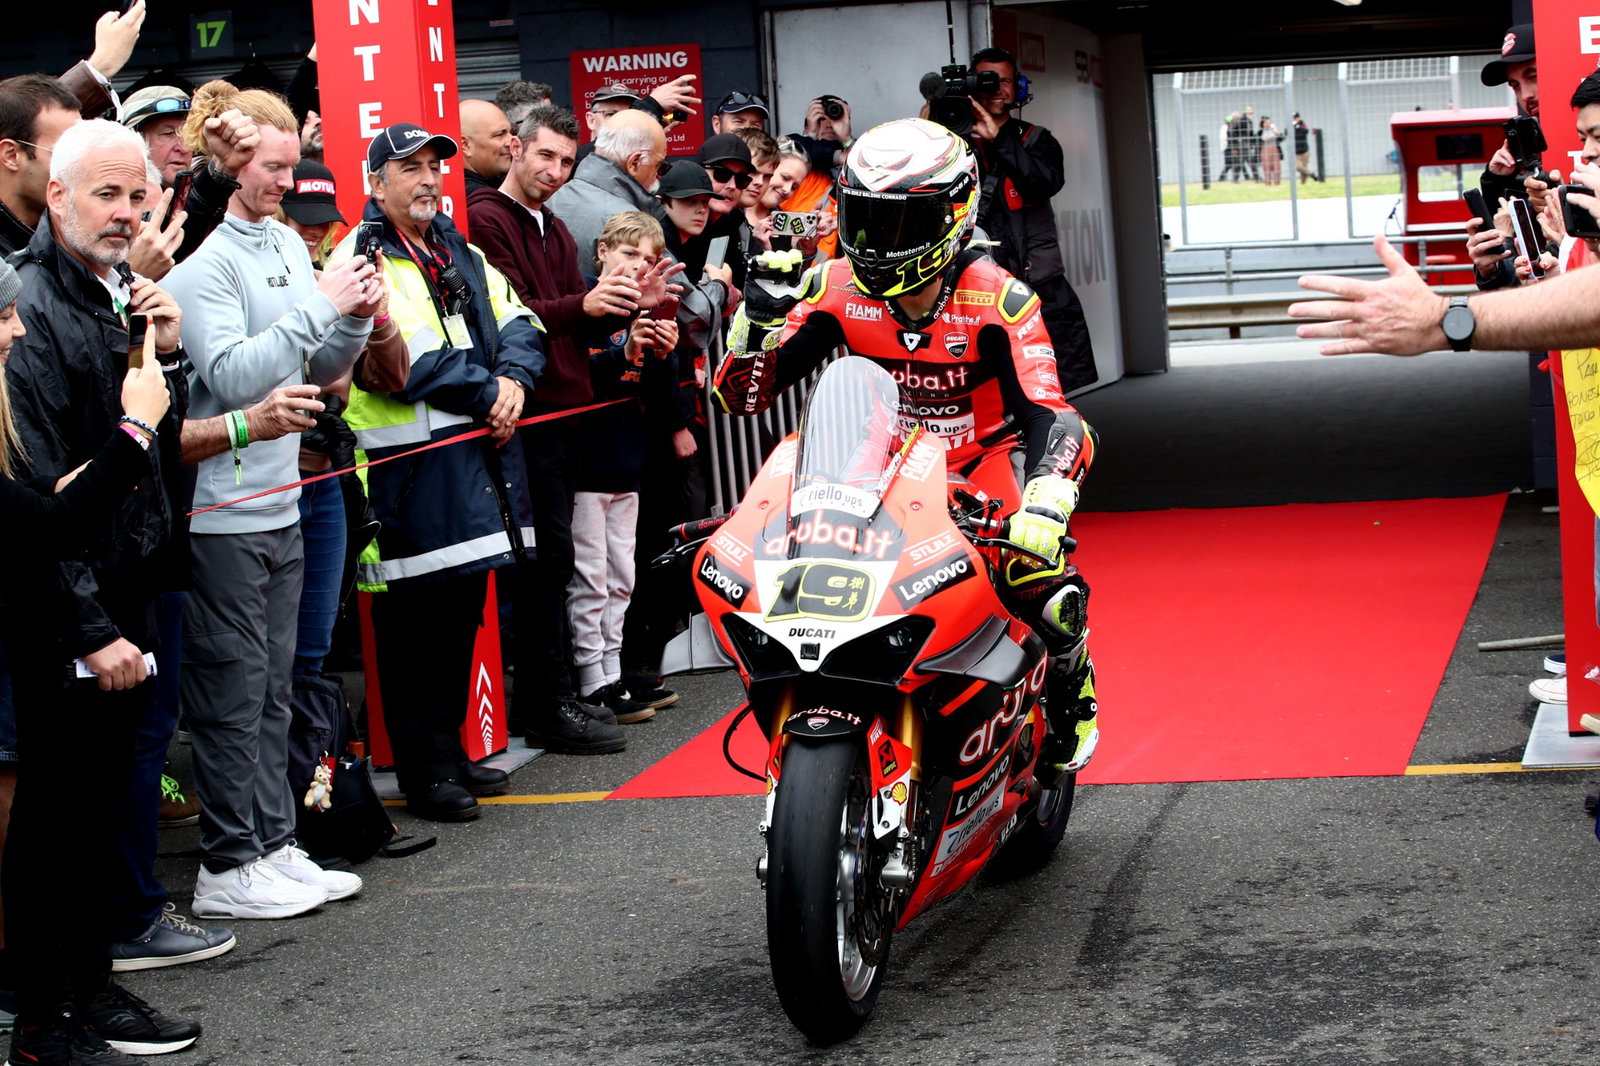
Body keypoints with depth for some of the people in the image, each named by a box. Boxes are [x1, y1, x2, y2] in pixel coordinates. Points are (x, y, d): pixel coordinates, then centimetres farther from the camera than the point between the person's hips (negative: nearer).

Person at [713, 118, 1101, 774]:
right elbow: (741, 395, -7)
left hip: (984, 459, -3)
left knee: (1040, 579, -30)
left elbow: (1053, 418, -30)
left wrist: (1044, 506, -50)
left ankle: (1071, 693, 6)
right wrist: (757, 317, -28)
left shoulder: (996, 299, -20)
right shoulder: (837, 289, -9)